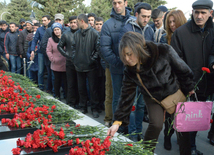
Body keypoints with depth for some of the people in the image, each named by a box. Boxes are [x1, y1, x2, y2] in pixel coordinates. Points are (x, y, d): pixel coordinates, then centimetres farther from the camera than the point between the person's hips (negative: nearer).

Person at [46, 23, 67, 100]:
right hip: (56, 65, 1)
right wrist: (52, 59, -7)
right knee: (57, 81, 11)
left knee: (66, 81, 0)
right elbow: (48, 51, 5)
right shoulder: (51, 40, 6)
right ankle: (57, 96, 22)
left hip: (65, 64, -1)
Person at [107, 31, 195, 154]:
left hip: (175, 93, 0)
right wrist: (118, 121, -23)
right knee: (156, 124, -18)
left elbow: (183, 70, -15)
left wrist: (189, 88, -1)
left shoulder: (164, 52, -31)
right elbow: (127, 95, -19)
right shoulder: (130, 70, -22)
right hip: (153, 98, 0)